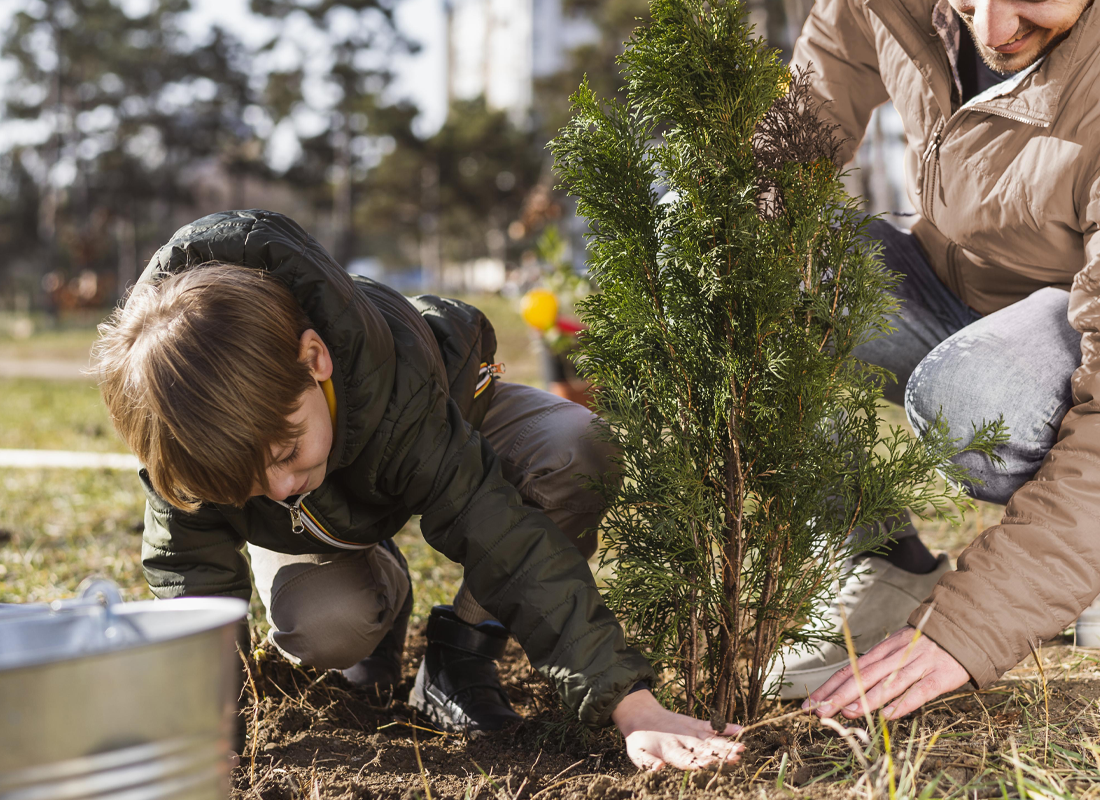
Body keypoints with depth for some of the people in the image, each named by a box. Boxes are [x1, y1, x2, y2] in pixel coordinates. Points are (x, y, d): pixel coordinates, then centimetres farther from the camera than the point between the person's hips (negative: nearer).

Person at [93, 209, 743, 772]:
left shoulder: (397, 389, -47)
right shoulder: (185, 441, -38)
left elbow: (509, 542, -48)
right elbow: (191, 574, -23)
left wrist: (633, 706, -51)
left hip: (447, 419, -1)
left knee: (578, 453, -33)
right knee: (318, 629, -29)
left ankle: (462, 651, -12)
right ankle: (382, 589, 10)